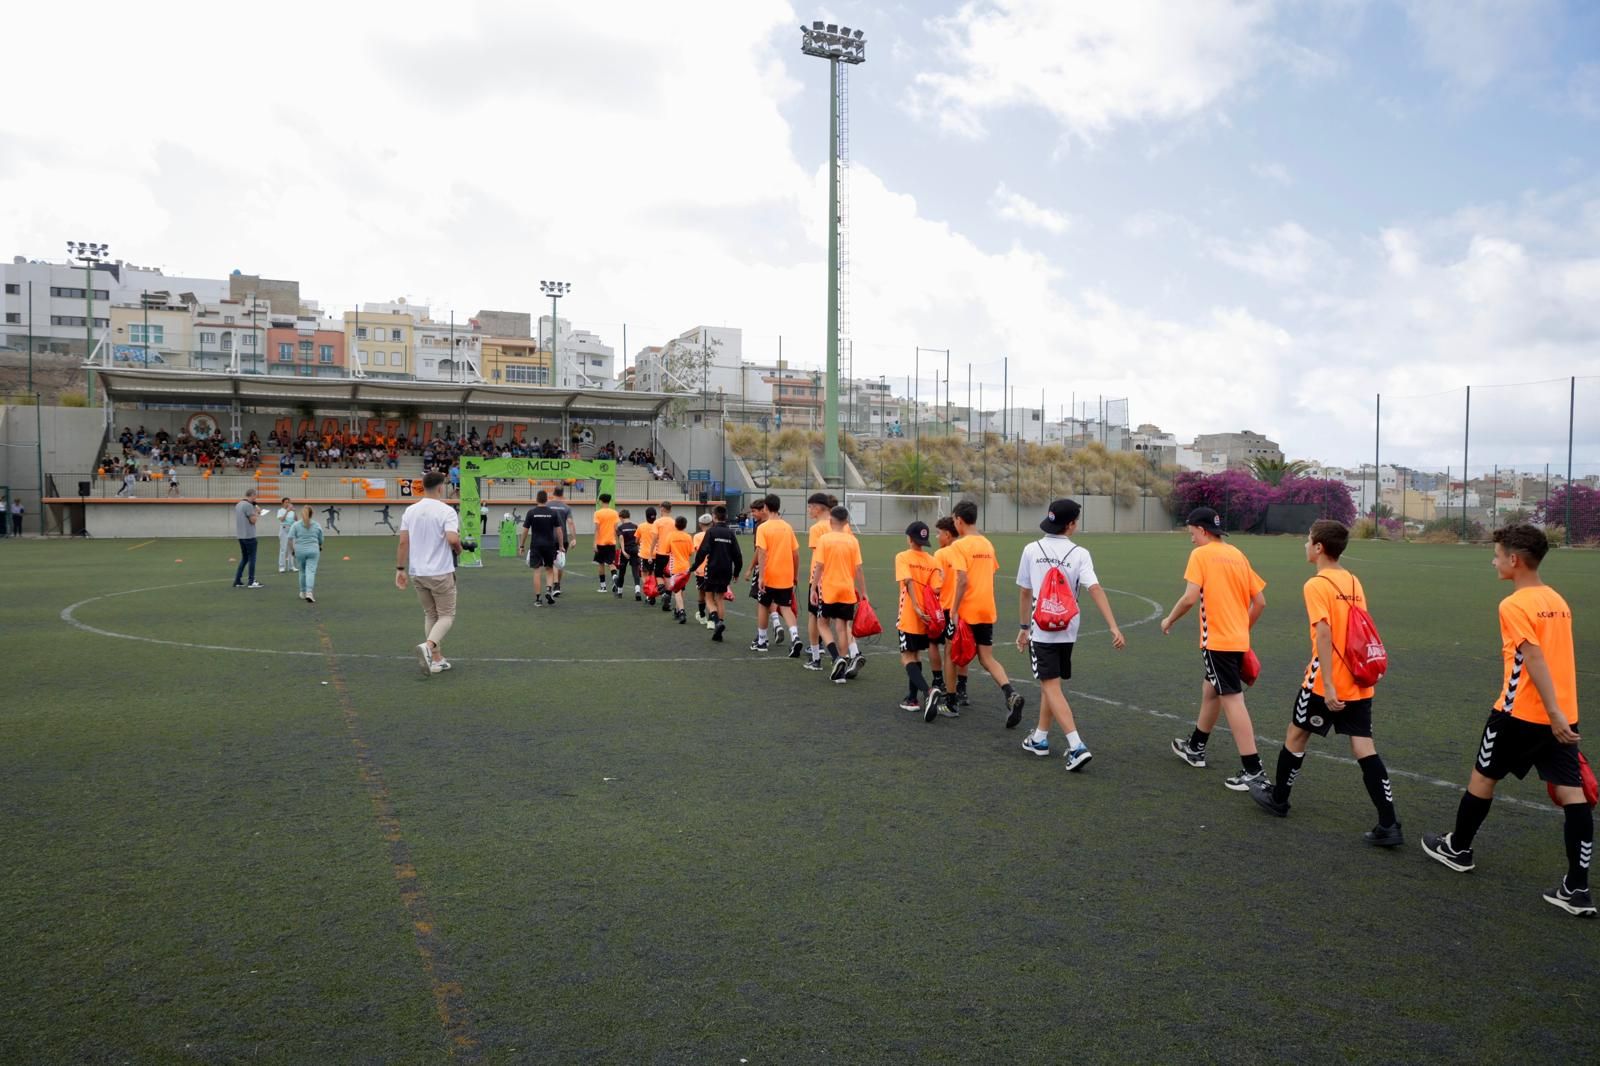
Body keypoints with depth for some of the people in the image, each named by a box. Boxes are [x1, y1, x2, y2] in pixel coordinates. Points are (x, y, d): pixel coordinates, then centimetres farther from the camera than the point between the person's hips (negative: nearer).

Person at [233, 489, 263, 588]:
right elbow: (253, 520, -16)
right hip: (249, 535, -9)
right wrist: (257, 512, 0)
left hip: (241, 535, 9)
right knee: (252, 558, 0)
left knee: (244, 558, 15)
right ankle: (252, 582, 2)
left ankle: (237, 581, 12)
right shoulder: (248, 505, -16)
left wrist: (255, 513, 13)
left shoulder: (238, 504, 12)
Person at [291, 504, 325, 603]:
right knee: (311, 571, -6)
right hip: (313, 550, -1)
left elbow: (290, 538, -8)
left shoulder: (296, 524, 0)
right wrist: (319, 547, 33)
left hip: (300, 550, 1)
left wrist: (293, 549, 5)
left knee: (302, 572, 16)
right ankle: (309, 592, -21)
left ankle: (303, 593, 26)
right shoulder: (317, 525, 4)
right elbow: (321, 540, 14)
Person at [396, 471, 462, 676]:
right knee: (447, 615, 5)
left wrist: (400, 569, 8)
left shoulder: (410, 511, 4)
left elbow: (403, 542, 2)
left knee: (430, 614, 17)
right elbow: (453, 539, -24)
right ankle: (428, 646, -20)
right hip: (441, 573, -5)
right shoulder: (446, 511, -12)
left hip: (417, 573, 5)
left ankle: (436, 659, 19)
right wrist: (459, 550, -2)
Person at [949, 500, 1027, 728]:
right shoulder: (987, 544, 11)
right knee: (987, 658, 8)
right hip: (987, 610, 6)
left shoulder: (959, 545, -12)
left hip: (966, 612, -6)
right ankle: (1011, 695, -14)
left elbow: (963, 580, -21)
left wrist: (954, 611, -18)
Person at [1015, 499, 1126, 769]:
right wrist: (1113, 627, -22)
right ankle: (1040, 738, 30)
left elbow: (1024, 593, 5)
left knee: (1051, 687, -5)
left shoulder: (1031, 550, -2)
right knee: (1050, 684, 19)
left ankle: (1077, 746, -17)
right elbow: (1095, 589, -18)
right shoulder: (1079, 554, -5)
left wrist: (1023, 628, 16)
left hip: (1041, 630, -2)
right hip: (1067, 631, 2)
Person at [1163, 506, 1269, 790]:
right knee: (1210, 690, 23)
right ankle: (1195, 747, 39)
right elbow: (1260, 601, 12)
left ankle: (1253, 770, -6)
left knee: (1232, 701, -6)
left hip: (1217, 641, -8)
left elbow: (1190, 597, -18)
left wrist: (1169, 620, -2)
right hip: (1238, 640, 8)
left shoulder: (1200, 555, -8)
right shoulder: (1237, 555, 12)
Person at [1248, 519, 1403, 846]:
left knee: (1296, 735, 13)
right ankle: (1389, 825, 0)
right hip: (1359, 682, 6)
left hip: (1326, 683, -6)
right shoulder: (1353, 581, 9)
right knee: (1364, 748, 5)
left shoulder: (1316, 585, -14)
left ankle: (1277, 798, 29)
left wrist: (1328, 686, -22)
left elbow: (1324, 634, -21)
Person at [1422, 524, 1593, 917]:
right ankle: (1577, 889, 2)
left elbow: (1535, 660, -21)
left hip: (1521, 713, -7)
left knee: (1483, 776, 12)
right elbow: (1556, 656, 17)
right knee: (1571, 792, 2)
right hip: (1564, 713, 7)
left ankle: (1457, 848, 29)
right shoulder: (1557, 601, 11)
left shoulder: (1514, 606, -14)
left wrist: (1552, 713, -24)